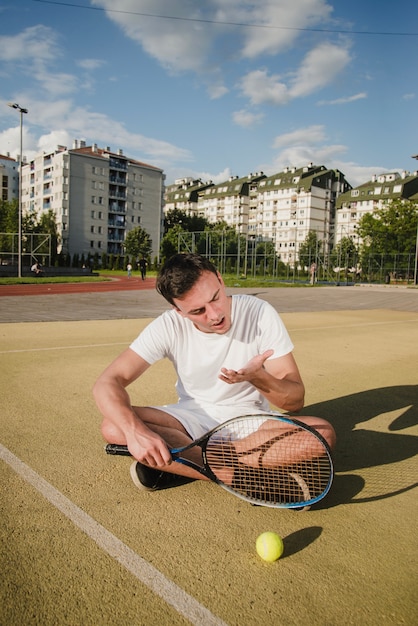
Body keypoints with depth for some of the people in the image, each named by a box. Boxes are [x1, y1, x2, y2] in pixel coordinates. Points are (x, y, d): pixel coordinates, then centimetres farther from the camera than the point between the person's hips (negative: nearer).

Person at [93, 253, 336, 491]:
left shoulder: (259, 313, -17)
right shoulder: (168, 326, -14)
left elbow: (296, 401, -14)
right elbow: (108, 383, -18)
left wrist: (257, 377, -36)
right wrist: (135, 431, -37)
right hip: (192, 417, 1)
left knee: (323, 432, -29)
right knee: (114, 427, -24)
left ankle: (176, 467, -23)